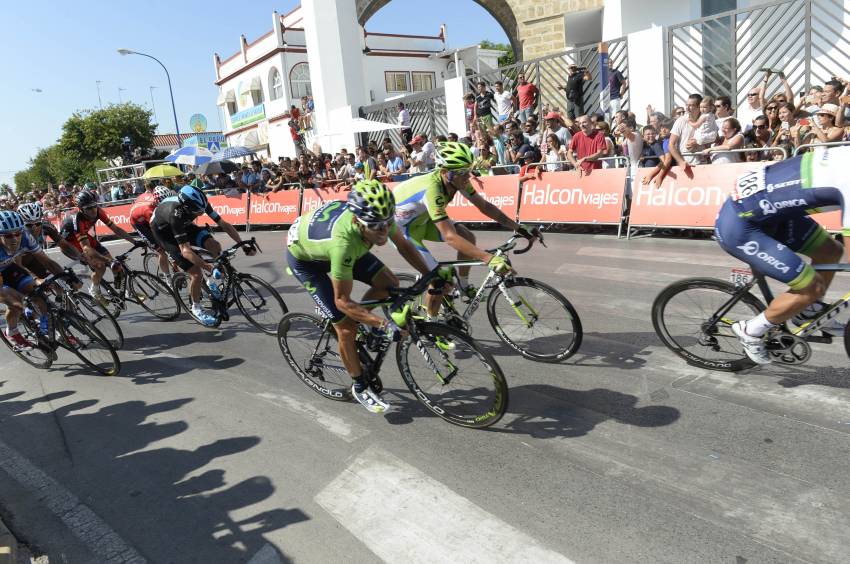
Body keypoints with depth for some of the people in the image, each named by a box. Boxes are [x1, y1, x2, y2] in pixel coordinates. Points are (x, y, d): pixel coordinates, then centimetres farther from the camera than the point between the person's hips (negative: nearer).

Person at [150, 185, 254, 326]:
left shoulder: (200, 204, -26)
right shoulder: (176, 214, -41)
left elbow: (224, 224, -20)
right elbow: (185, 250, -44)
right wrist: (209, 268, -51)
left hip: (184, 225, 6)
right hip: (163, 230, -6)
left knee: (214, 246, -20)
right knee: (196, 273, -16)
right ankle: (196, 308, 7)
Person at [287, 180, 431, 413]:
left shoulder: (378, 217, -28)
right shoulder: (343, 241, -45)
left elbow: (403, 245, -7)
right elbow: (342, 300, -34)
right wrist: (385, 325, -38)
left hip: (323, 241, 6)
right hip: (303, 255, -6)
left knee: (389, 284, -8)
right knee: (347, 327, -9)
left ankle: (358, 320, 17)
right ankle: (359, 387, 12)